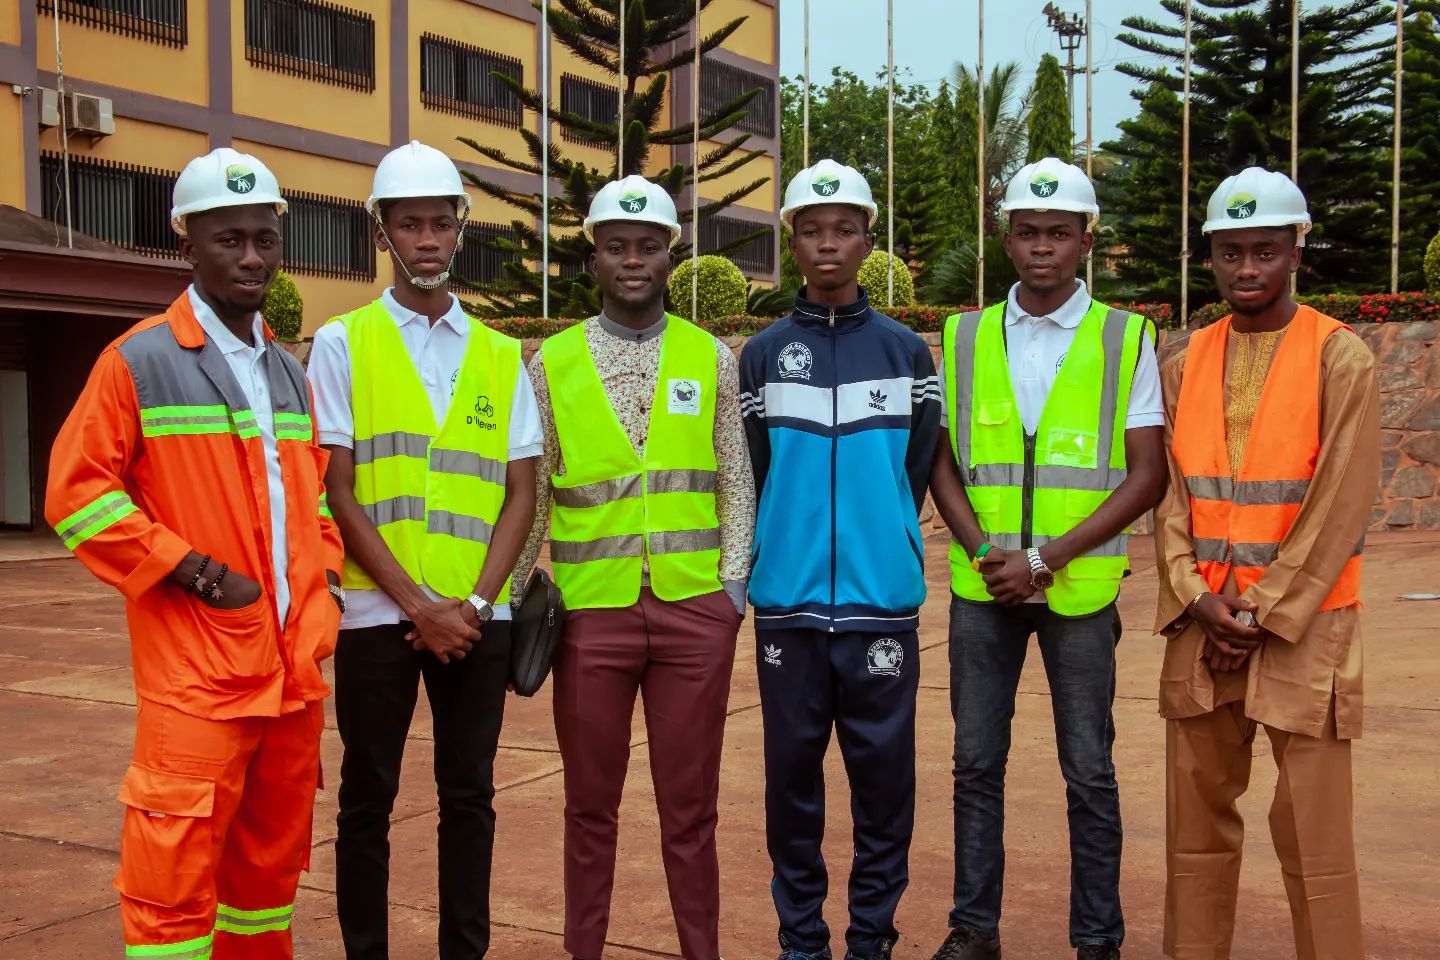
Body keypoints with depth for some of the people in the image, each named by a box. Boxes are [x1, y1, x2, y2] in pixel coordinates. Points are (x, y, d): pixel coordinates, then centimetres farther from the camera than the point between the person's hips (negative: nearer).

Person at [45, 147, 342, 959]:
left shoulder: (292, 374, 15)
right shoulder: (139, 361, -6)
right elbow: (77, 494, -9)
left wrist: (327, 580, 7)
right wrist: (198, 573, -13)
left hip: (296, 667, 6)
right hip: (196, 673, -6)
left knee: (273, 855, 16)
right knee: (176, 865, -4)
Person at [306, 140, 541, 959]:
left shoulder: (503, 357, 9)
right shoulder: (343, 344, 2)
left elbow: (520, 494, 5)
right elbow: (336, 492, -4)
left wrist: (474, 603, -8)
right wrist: (417, 605, -11)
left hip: (477, 617, 2)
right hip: (377, 613, -2)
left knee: (470, 794, 10)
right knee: (368, 800, 7)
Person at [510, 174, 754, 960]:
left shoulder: (712, 358, 5)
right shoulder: (552, 363, 3)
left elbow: (736, 481, 6)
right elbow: (529, 494, 5)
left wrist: (734, 586, -1)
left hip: (695, 609, 0)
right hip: (590, 610, 0)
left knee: (690, 805, 9)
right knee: (591, 803, 12)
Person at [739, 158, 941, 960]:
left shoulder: (907, 352, 7)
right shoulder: (762, 355, 7)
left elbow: (919, 471, 9)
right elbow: (748, 474, 9)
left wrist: (883, 545, 5)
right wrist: (778, 554, 5)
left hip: (882, 600, 0)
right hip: (786, 602, 0)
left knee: (884, 770, 4)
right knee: (792, 770, 7)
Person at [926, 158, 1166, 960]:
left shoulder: (1127, 339, -1)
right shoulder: (965, 338, 6)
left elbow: (1148, 476, -5)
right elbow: (943, 464, 8)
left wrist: (1045, 560, -13)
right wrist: (982, 552, -9)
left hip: (1079, 587, -2)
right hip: (981, 588, 2)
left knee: (1089, 771, 6)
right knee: (977, 762, 8)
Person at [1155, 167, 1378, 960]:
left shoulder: (1341, 358, -3)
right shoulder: (1185, 364, 10)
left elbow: (1339, 506, -9)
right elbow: (1168, 492, 6)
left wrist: (1266, 614, -11)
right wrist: (1196, 599, -6)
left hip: (1303, 623, -4)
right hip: (1201, 622, 4)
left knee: (1313, 831, -2)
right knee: (1196, 816, 10)